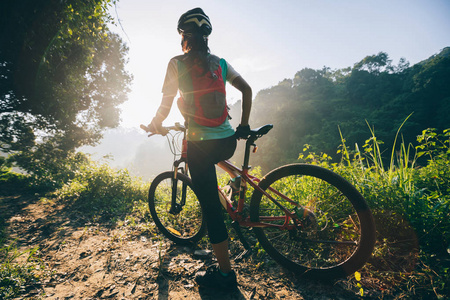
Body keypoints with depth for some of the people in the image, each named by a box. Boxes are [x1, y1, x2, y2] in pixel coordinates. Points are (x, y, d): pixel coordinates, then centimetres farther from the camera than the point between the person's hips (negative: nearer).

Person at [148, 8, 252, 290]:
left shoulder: (177, 63, 0)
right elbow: (246, 89, 8)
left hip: (199, 143, -5)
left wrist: (156, 125, 18)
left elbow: (166, 102, -1)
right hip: (228, 141, 6)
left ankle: (226, 272, 16)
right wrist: (244, 126, 14)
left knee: (211, 206, 3)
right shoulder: (220, 62, 12)